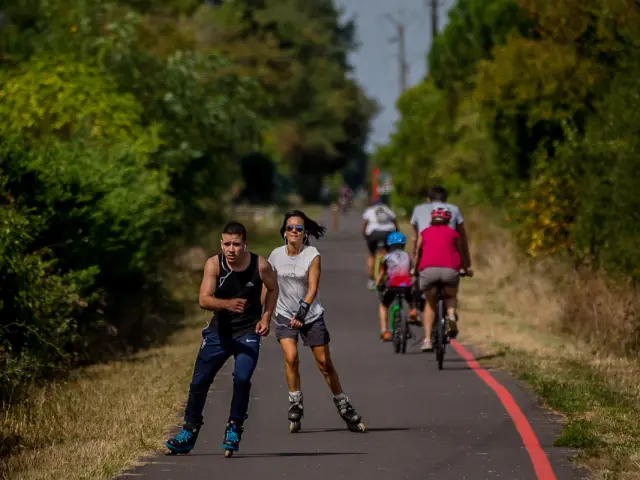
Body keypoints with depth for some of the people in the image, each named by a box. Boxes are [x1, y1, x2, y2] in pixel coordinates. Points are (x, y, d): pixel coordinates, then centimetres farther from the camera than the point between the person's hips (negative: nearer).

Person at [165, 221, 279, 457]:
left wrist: (266, 317, -4)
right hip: (219, 331, 2)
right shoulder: (214, 264, -15)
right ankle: (189, 432, 22)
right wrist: (227, 304, -43)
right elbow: (204, 300, -25)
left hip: (248, 332, -2)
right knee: (199, 382, 4)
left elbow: (273, 289, 8)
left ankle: (234, 429, -4)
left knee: (242, 377, -22)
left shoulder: (260, 265, -13)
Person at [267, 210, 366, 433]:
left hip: (312, 315, -1)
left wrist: (301, 312, -25)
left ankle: (343, 407, 15)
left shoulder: (312, 255, -10)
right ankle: (295, 405, -6)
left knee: (324, 363, 1)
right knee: (291, 357, -19)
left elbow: (313, 288, -15)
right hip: (285, 315, 1)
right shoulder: (276, 255, -1)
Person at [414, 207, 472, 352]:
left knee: (430, 303, 18)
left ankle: (427, 339, 7)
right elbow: (461, 254, 31)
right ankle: (451, 314, -4)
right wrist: (467, 270, 48)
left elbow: (417, 255, 28)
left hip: (428, 269, 0)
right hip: (450, 269, 0)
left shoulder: (425, 233, 23)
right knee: (450, 296, 28)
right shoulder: (453, 233, 22)